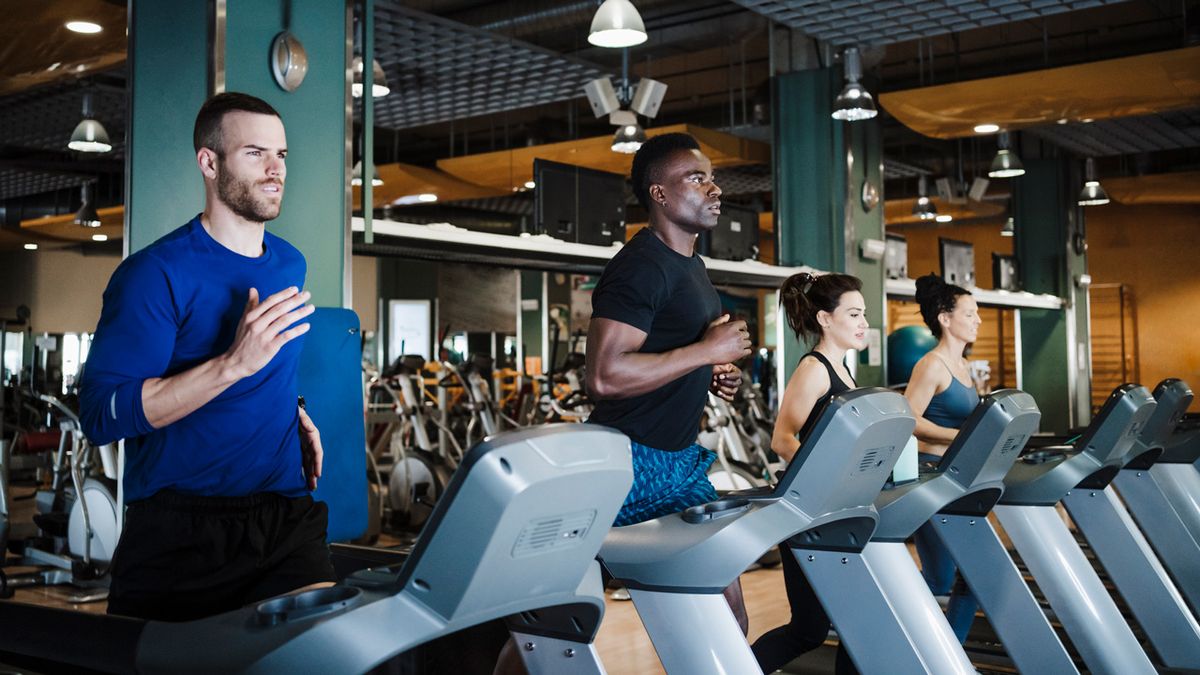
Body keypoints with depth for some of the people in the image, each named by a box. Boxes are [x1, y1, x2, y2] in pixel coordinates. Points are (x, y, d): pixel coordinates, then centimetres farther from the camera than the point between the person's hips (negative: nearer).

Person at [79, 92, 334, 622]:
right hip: (176, 532, -4)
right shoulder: (155, 273, -9)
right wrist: (236, 363, -26)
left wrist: (295, 416, 10)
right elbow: (101, 415, -19)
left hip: (285, 518, 4)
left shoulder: (290, 265, 12)